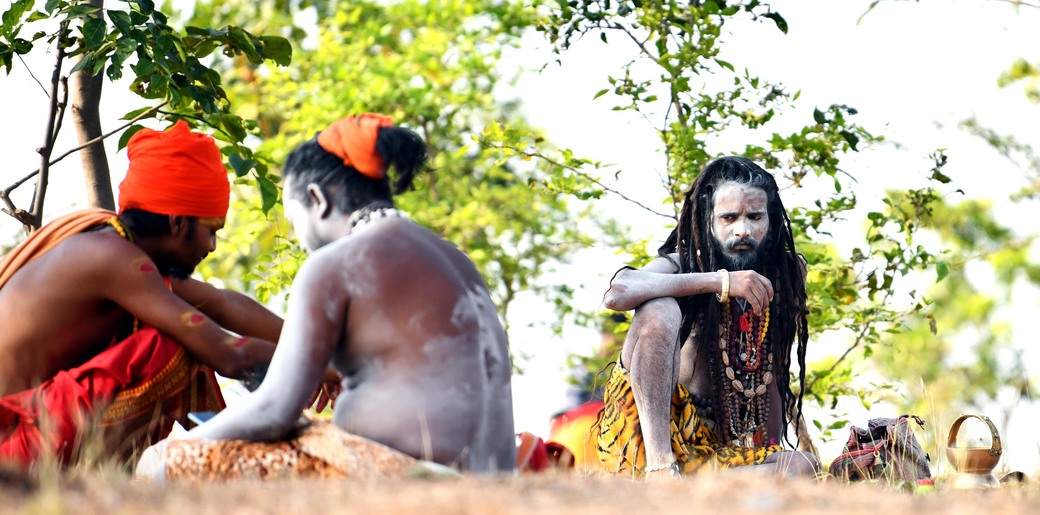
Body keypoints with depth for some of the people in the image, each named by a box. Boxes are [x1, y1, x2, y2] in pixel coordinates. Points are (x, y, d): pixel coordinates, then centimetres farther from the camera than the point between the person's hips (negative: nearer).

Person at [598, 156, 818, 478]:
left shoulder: (787, 277, 9)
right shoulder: (683, 265, -4)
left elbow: (770, 378, 15)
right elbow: (618, 292, -28)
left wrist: (769, 461, 5)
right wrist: (719, 281, -27)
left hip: (706, 446, 4)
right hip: (641, 437, -4)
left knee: (801, 467, -23)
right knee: (660, 311, -26)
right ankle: (659, 467, -32)